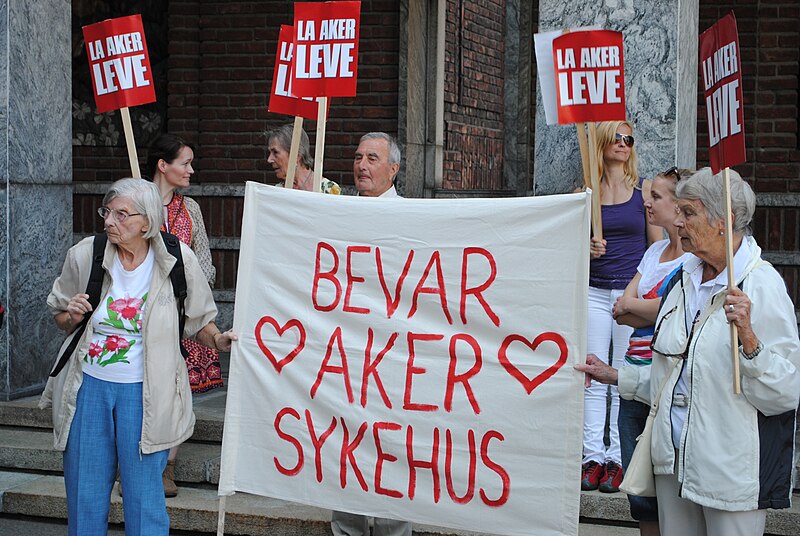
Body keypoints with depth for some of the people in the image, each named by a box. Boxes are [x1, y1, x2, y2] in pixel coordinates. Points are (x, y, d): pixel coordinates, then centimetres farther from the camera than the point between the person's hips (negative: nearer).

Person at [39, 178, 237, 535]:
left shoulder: (177, 260, -6)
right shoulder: (84, 255, -2)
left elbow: (198, 321, 5)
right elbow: (60, 317, 13)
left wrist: (217, 339, -15)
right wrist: (72, 316, -9)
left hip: (142, 391, -2)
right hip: (88, 386, 2)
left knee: (144, 499, 0)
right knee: (84, 496, 10)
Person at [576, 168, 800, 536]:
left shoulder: (761, 285, -13)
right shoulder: (683, 280, 11)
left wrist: (749, 339, -32)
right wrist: (615, 377, 19)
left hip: (731, 471, -7)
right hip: (675, 461, 7)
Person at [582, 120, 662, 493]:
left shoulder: (644, 190, 4)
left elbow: (658, 246, 5)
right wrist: (586, 249, -9)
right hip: (595, 291, 2)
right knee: (594, 378, 1)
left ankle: (617, 457, 5)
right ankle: (593, 456, 6)